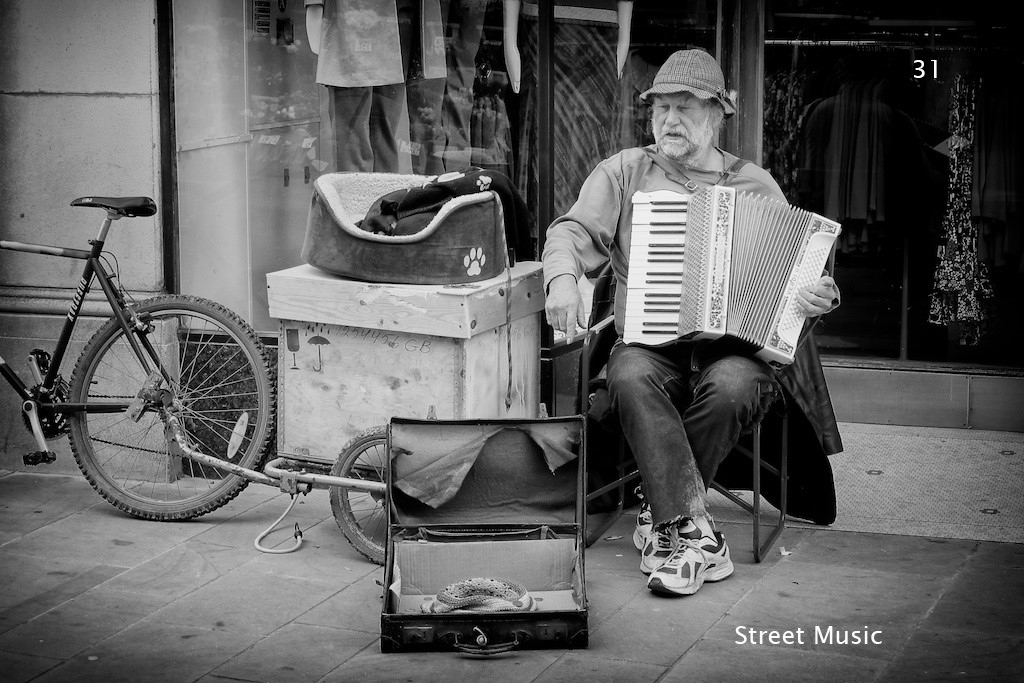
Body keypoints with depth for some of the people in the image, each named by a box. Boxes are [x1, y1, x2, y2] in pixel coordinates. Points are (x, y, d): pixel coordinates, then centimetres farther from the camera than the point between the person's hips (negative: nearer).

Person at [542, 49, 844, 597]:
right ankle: (693, 531, -35)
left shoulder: (756, 186, 16)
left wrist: (819, 297, -10)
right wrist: (563, 278, -17)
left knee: (732, 386, -35)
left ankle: (663, 516, -15)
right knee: (631, 378, -35)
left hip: (736, 345, 0)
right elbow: (574, 232, 6)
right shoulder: (625, 172, 15)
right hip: (649, 343, 0)